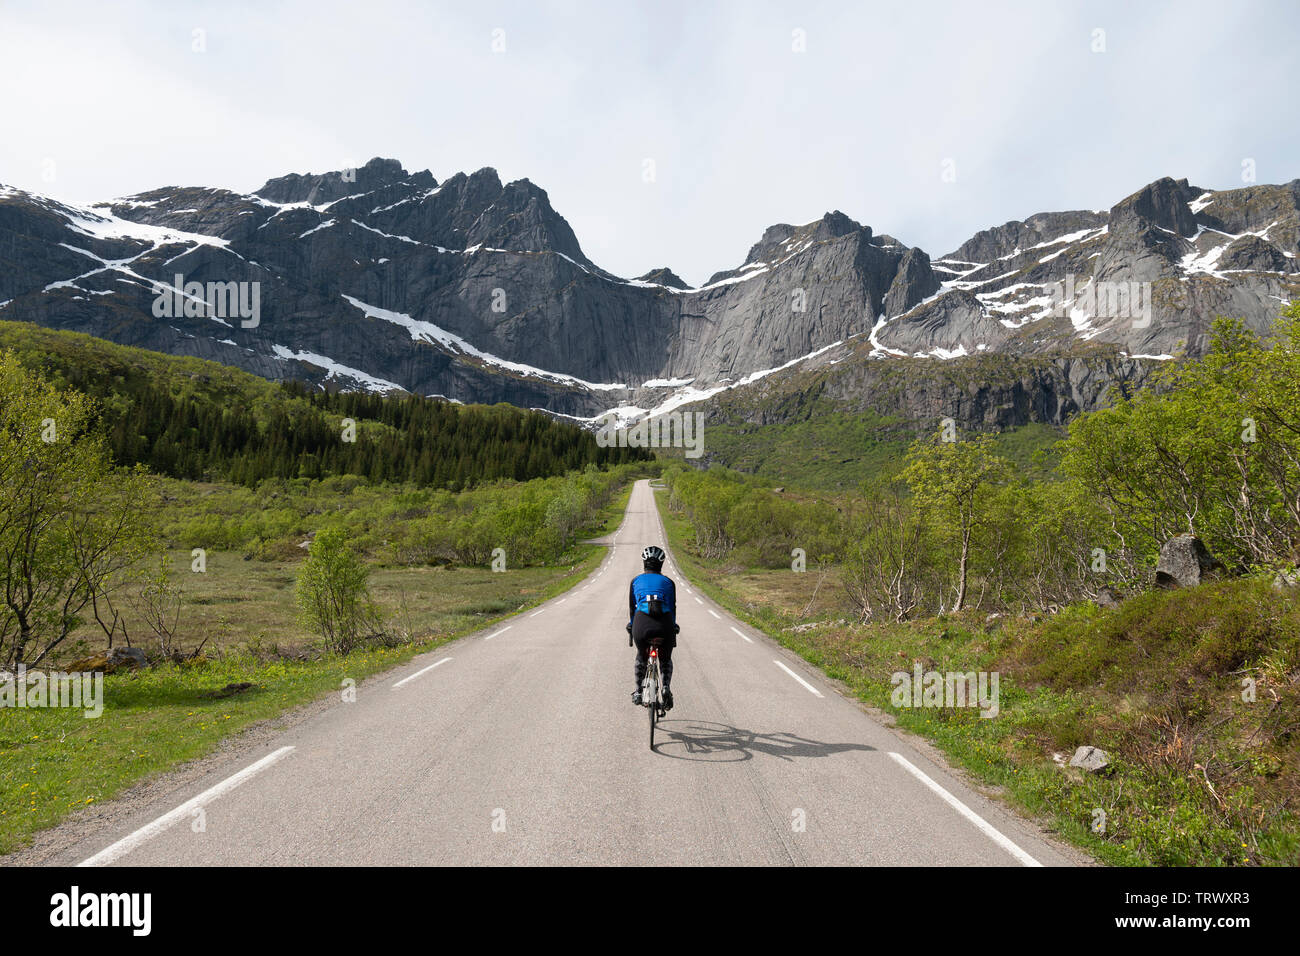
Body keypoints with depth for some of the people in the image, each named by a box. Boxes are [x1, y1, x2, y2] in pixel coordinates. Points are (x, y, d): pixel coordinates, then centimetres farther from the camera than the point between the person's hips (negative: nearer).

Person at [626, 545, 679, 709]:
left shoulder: (636, 580, 22)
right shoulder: (668, 582, 21)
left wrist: (631, 625, 44)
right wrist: (673, 627, 41)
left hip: (642, 624, 0)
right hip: (665, 625, 0)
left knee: (641, 657, 30)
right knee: (666, 659, 26)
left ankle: (638, 691, 23)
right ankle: (666, 688, 4)